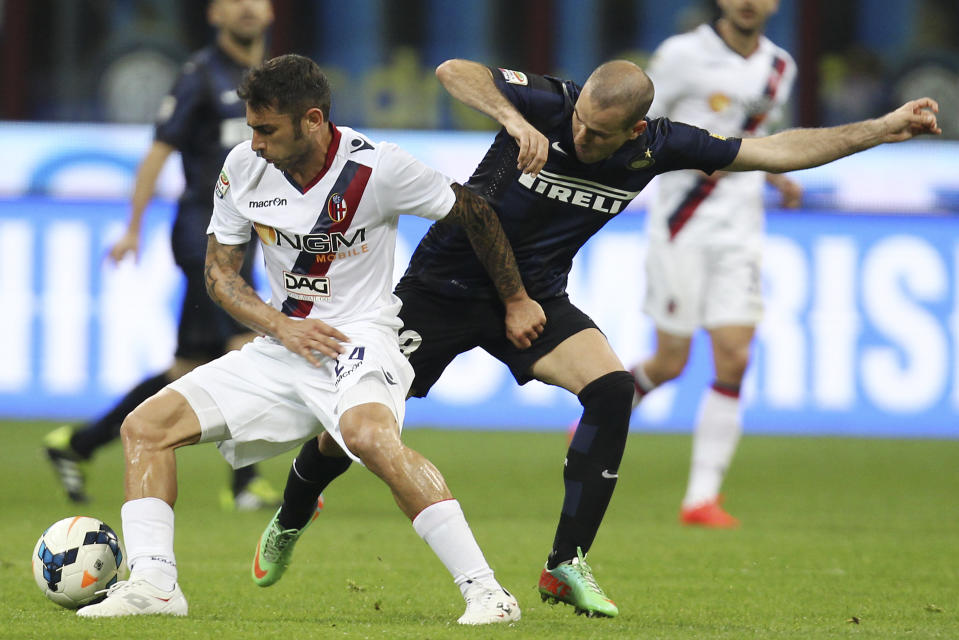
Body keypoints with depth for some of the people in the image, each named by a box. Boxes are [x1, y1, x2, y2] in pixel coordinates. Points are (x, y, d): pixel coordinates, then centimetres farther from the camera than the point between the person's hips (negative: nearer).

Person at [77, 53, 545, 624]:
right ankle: (153, 583, -11)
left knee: (369, 433, -39)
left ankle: (485, 591, -38)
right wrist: (281, 326, -10)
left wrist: (516, 299, 8)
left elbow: (473, 213, 0)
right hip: (281, 344, 7)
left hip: (359, 338, -7)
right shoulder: (244, 167, -1)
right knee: (145, 426, -4)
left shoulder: (376, 168, -14)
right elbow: (220, 272, 8)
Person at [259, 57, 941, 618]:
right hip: (445, 283, -3)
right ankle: (290, 523, 31)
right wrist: (513, 119, -48)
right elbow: (454, 72, -33)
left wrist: (883, 129, -8)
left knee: (612, 388, -23)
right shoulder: (548, 103, -22)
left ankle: (567, 565, -13)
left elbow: (778, 150, -6)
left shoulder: (656, 147, -11)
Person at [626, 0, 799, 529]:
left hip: (740, 228, 4)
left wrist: (777, 178, 9)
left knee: (733, 361, -7)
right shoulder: (685, 54, -8)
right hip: (682, 225, -4)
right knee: (670, 364, -2)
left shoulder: (779, 69, 10)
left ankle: (701, 499, -3)